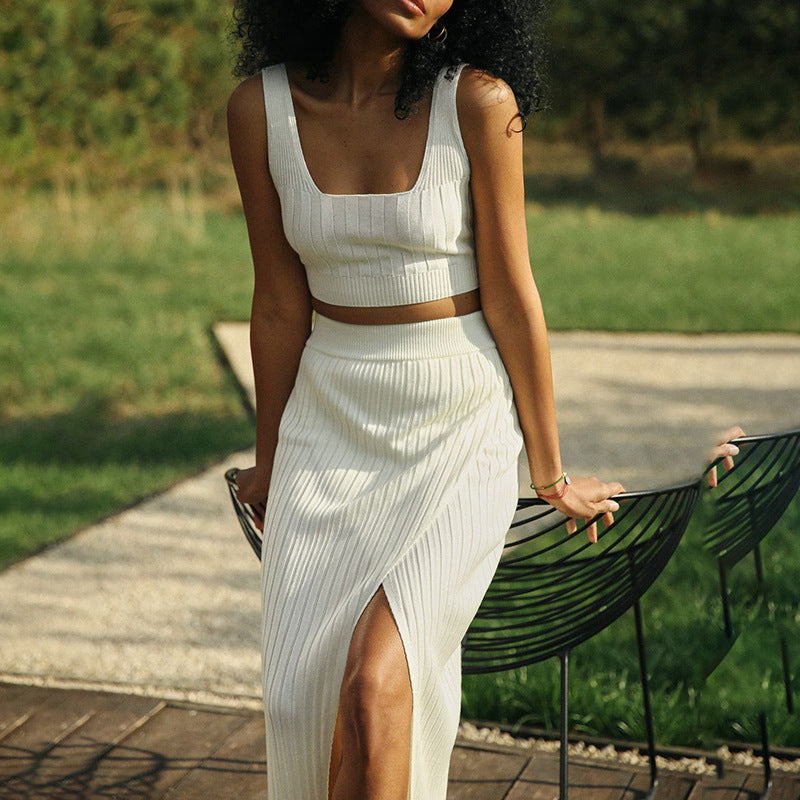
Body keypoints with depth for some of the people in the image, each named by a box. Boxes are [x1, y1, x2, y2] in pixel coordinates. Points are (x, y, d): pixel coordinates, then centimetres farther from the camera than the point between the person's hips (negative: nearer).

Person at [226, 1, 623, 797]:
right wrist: (269, 459, 13)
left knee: (376, 677, -18)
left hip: (461, 424, -3)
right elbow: (280, 305, 4)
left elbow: (510, 298, -8)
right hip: (332, 415, 3)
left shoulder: (478, 101, -13)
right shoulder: (261, 107, -5)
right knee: (301, 695, -2)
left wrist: (550, 472, 1)